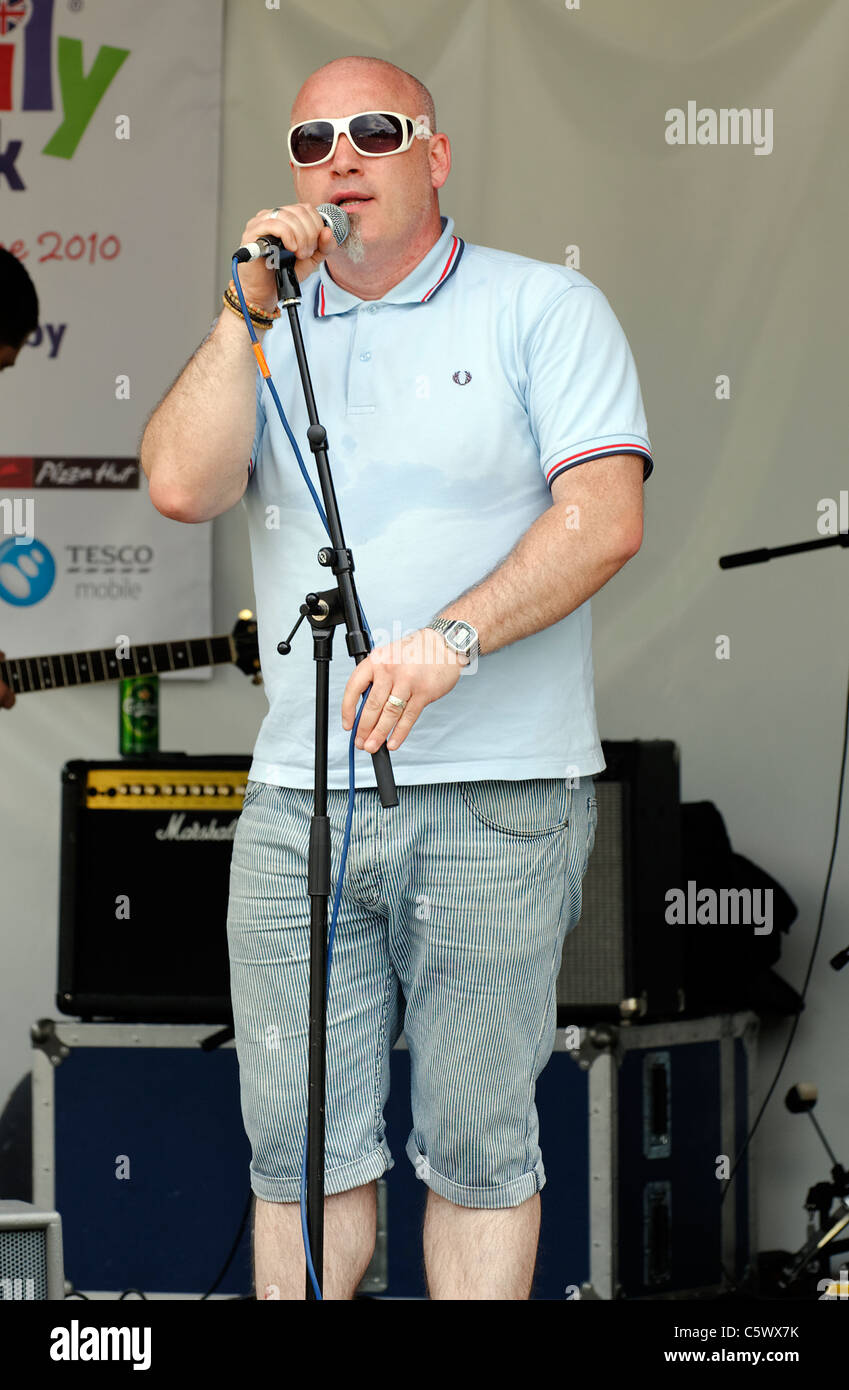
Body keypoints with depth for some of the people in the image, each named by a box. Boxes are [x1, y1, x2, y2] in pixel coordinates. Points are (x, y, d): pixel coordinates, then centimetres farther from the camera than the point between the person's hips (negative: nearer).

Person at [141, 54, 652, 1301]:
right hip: (297, 803, 4)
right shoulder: (268, 333, 16)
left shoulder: (543, 309, 3)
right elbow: (181, 486, -1)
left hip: (495, 802, -4)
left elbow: (606, 517, -9)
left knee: (479, 1149, 0)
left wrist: (450, 638, -21)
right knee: (299, 1149, 3)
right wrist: (252, 312, -5)